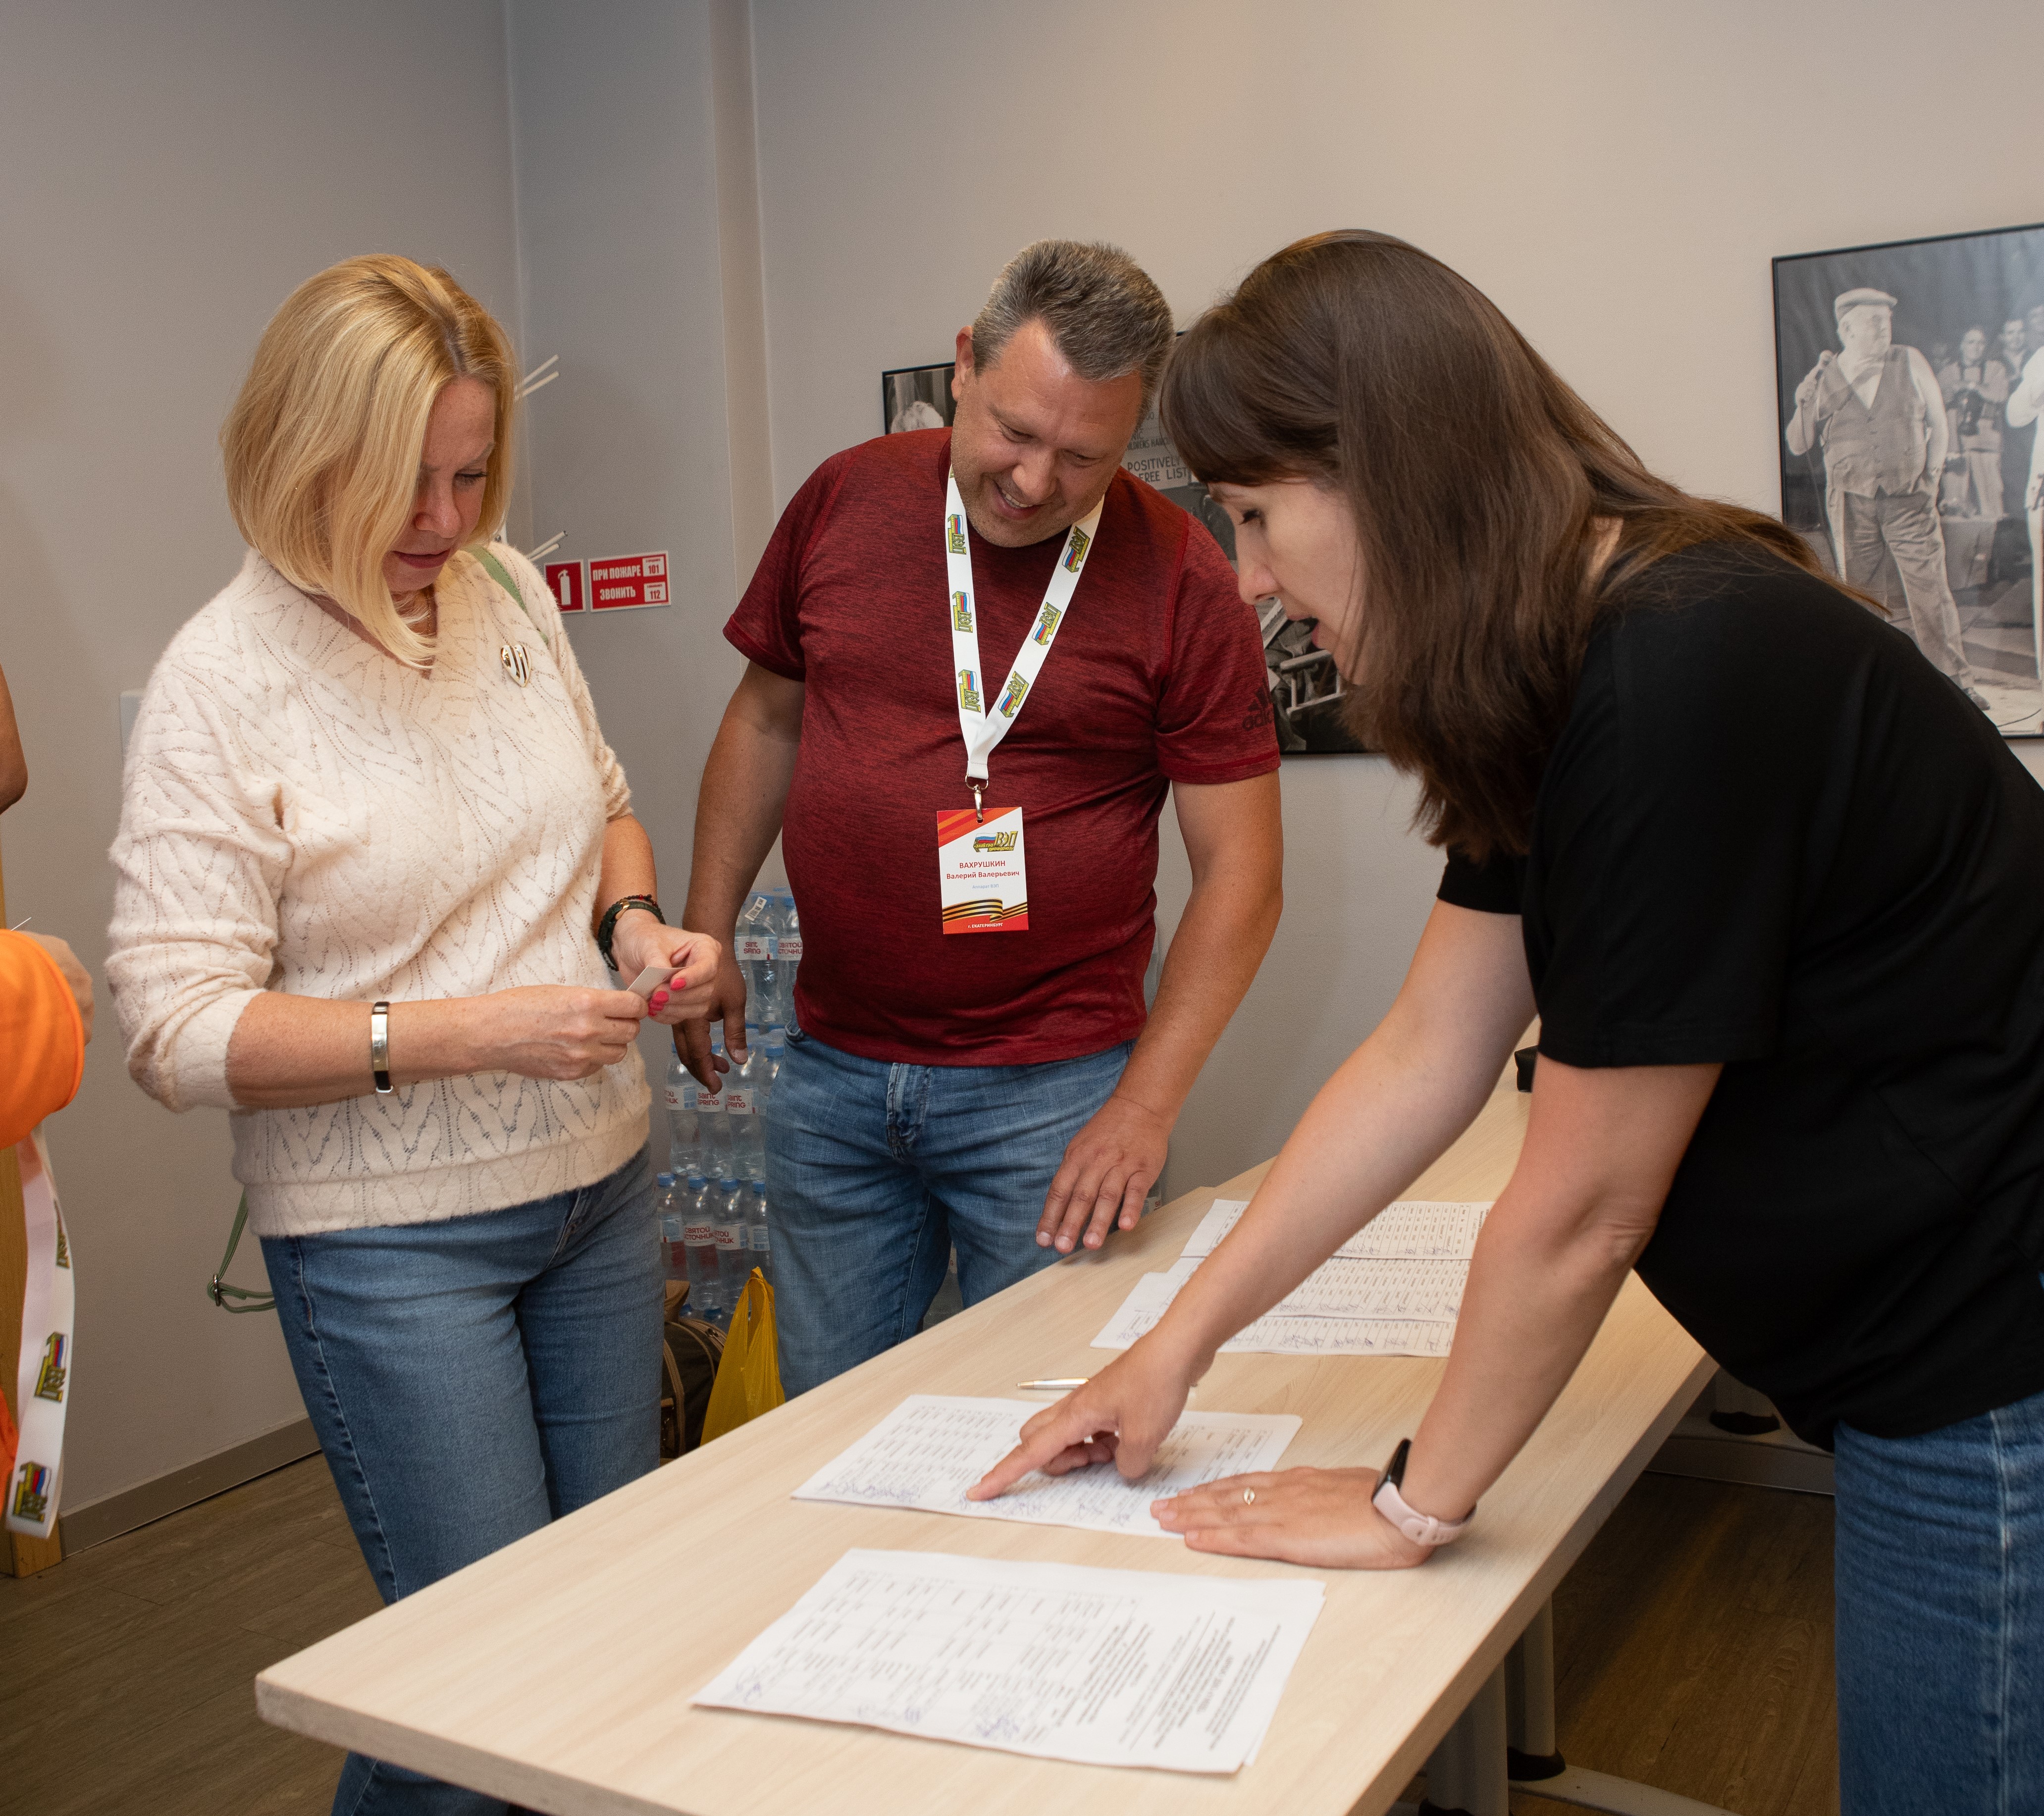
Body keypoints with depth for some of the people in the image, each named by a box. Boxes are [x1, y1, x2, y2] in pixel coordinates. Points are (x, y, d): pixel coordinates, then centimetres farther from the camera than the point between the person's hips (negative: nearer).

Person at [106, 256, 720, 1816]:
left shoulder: (509, 592, 2)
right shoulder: (225, 683, -15)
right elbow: (179, 1029, -16)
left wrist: (633, 917, -4)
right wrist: (463, 1032, -25)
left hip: (599, 1185, 6)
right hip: (391, 1235, -6)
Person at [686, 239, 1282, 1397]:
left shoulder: (1181, 580, -9)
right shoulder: (845, 501, 2)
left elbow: (1242, 873, -7)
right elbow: (767, 718, 15)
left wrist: (1146, 1106, -13)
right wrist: (707, 932, 12)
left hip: (1052, 1091, -3)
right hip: (833, 1073, 3)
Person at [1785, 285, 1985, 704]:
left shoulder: (1910, 363, 6)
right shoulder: (1824, 378, 4)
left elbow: (1938, 423, 15)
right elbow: (1798, 445, 5)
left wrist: (1932, 474, 7)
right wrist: (1805, 402, -10)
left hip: (1910, 501, 0)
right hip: (1851, 504, 0)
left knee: (1930, 589, -5)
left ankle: (1956, 681, 1)